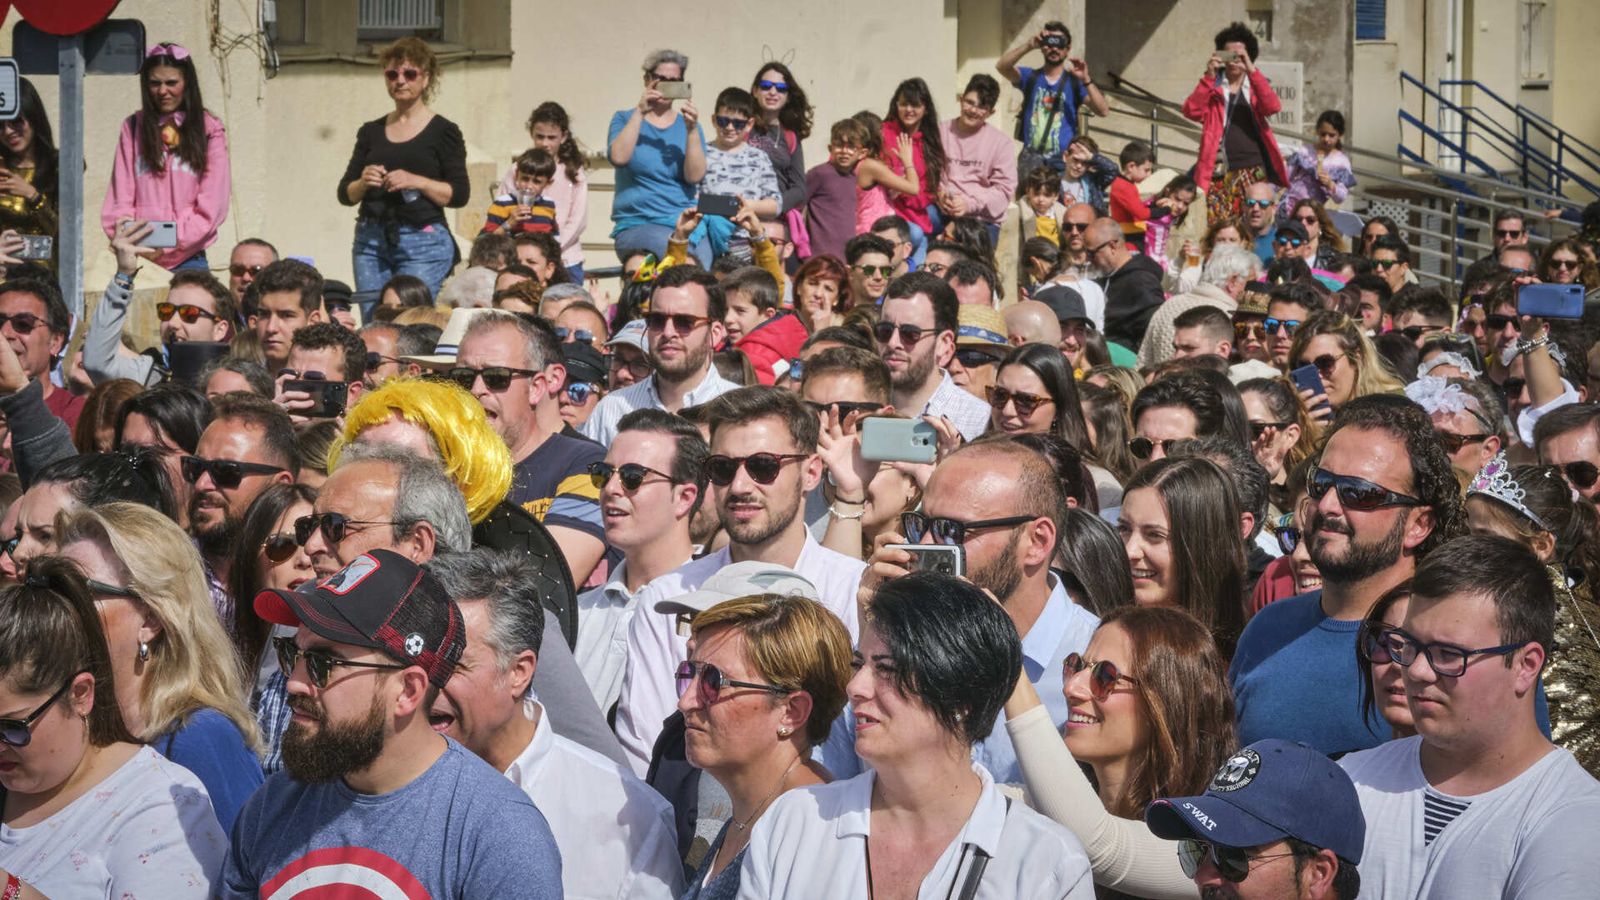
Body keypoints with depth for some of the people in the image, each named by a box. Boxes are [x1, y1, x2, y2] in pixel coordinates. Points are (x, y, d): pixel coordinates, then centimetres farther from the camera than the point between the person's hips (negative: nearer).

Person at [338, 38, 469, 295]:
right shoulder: (371, 132, 15)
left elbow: (460, 194, -2)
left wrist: (417, 182, -15)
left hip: (422, 242, -4)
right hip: (370, 240, 4)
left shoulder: (443, 131, 4)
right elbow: (345, 194, 15)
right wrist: (363, 183, -7)